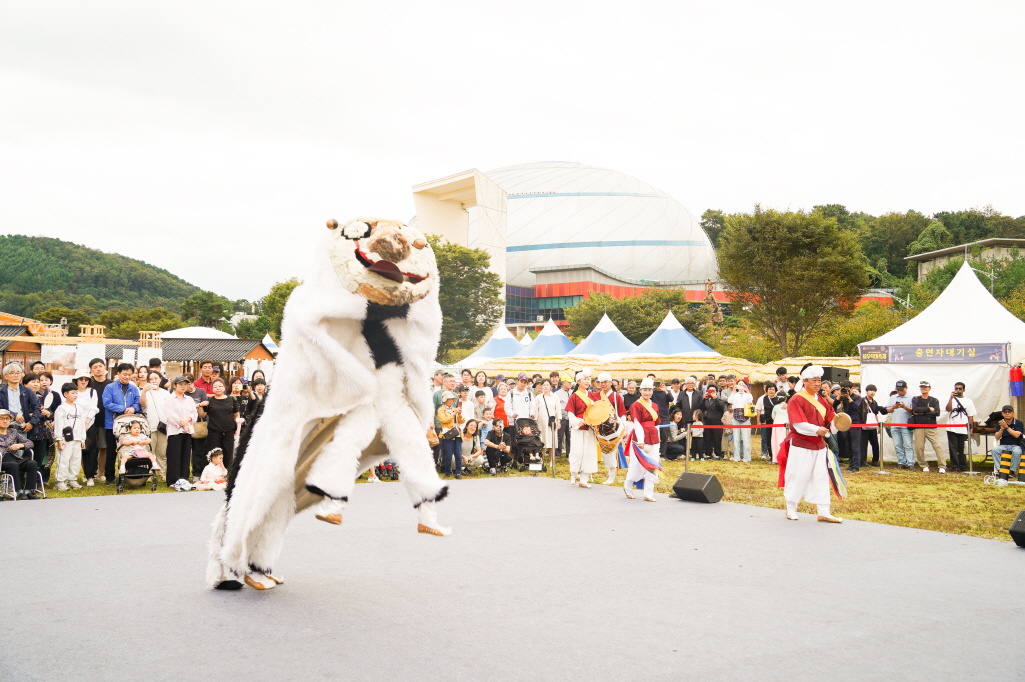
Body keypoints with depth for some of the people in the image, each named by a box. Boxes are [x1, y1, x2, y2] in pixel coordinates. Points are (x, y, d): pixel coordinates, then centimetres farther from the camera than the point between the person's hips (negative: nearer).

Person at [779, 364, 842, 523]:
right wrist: (816, 430, -28)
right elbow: (799, 424, -19)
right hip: (801, 445, -7)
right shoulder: (796, 400, -11)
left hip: (819, 445, 7)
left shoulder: (821, 400, 12)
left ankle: (823, 512, 9)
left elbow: (830, 417, 6)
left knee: (821, 478, 6)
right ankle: (791, 509, 16)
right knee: (798, 477, 1)